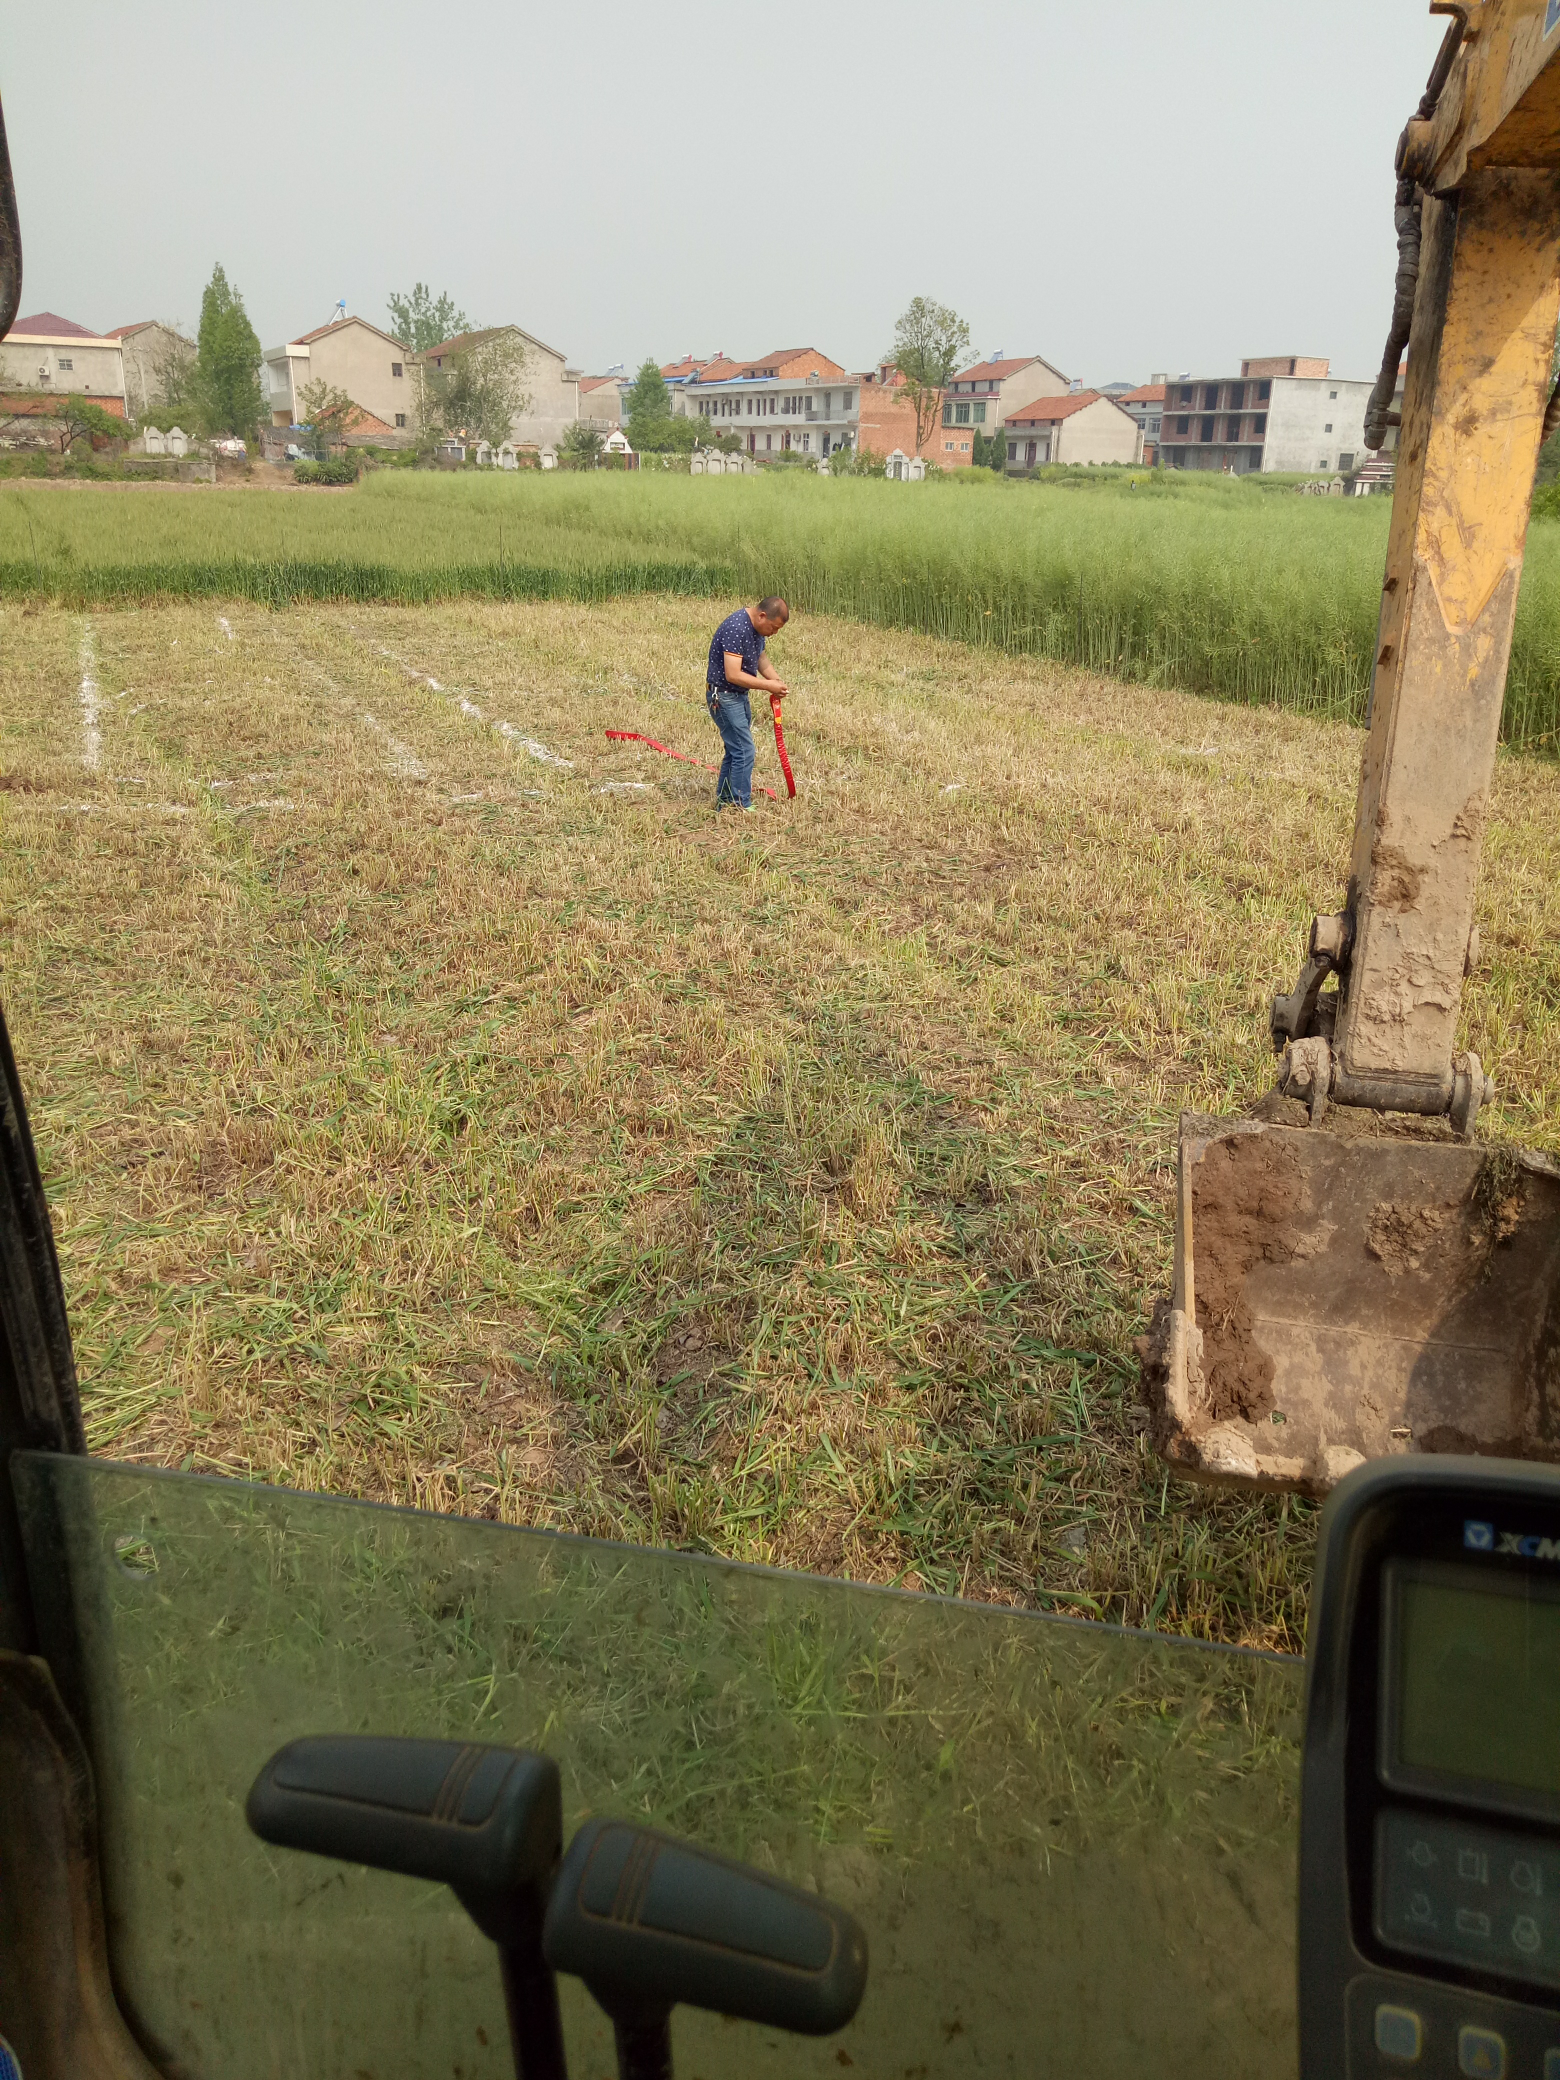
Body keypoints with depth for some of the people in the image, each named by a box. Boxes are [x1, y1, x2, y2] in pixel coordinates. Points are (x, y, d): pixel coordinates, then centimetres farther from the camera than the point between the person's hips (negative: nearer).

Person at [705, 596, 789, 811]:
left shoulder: (757, 626, 3)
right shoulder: (737, 629, -26)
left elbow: (760, 655, 22)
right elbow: (733, 675, -31)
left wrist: (774, 679, 3)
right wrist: (768, 685, -24)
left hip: (740, 696, 10)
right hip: (723, 696, -10)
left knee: (736, 750, 15)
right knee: (744, 751, -11)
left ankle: (724, 801, 25)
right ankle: (741, 807, -4)